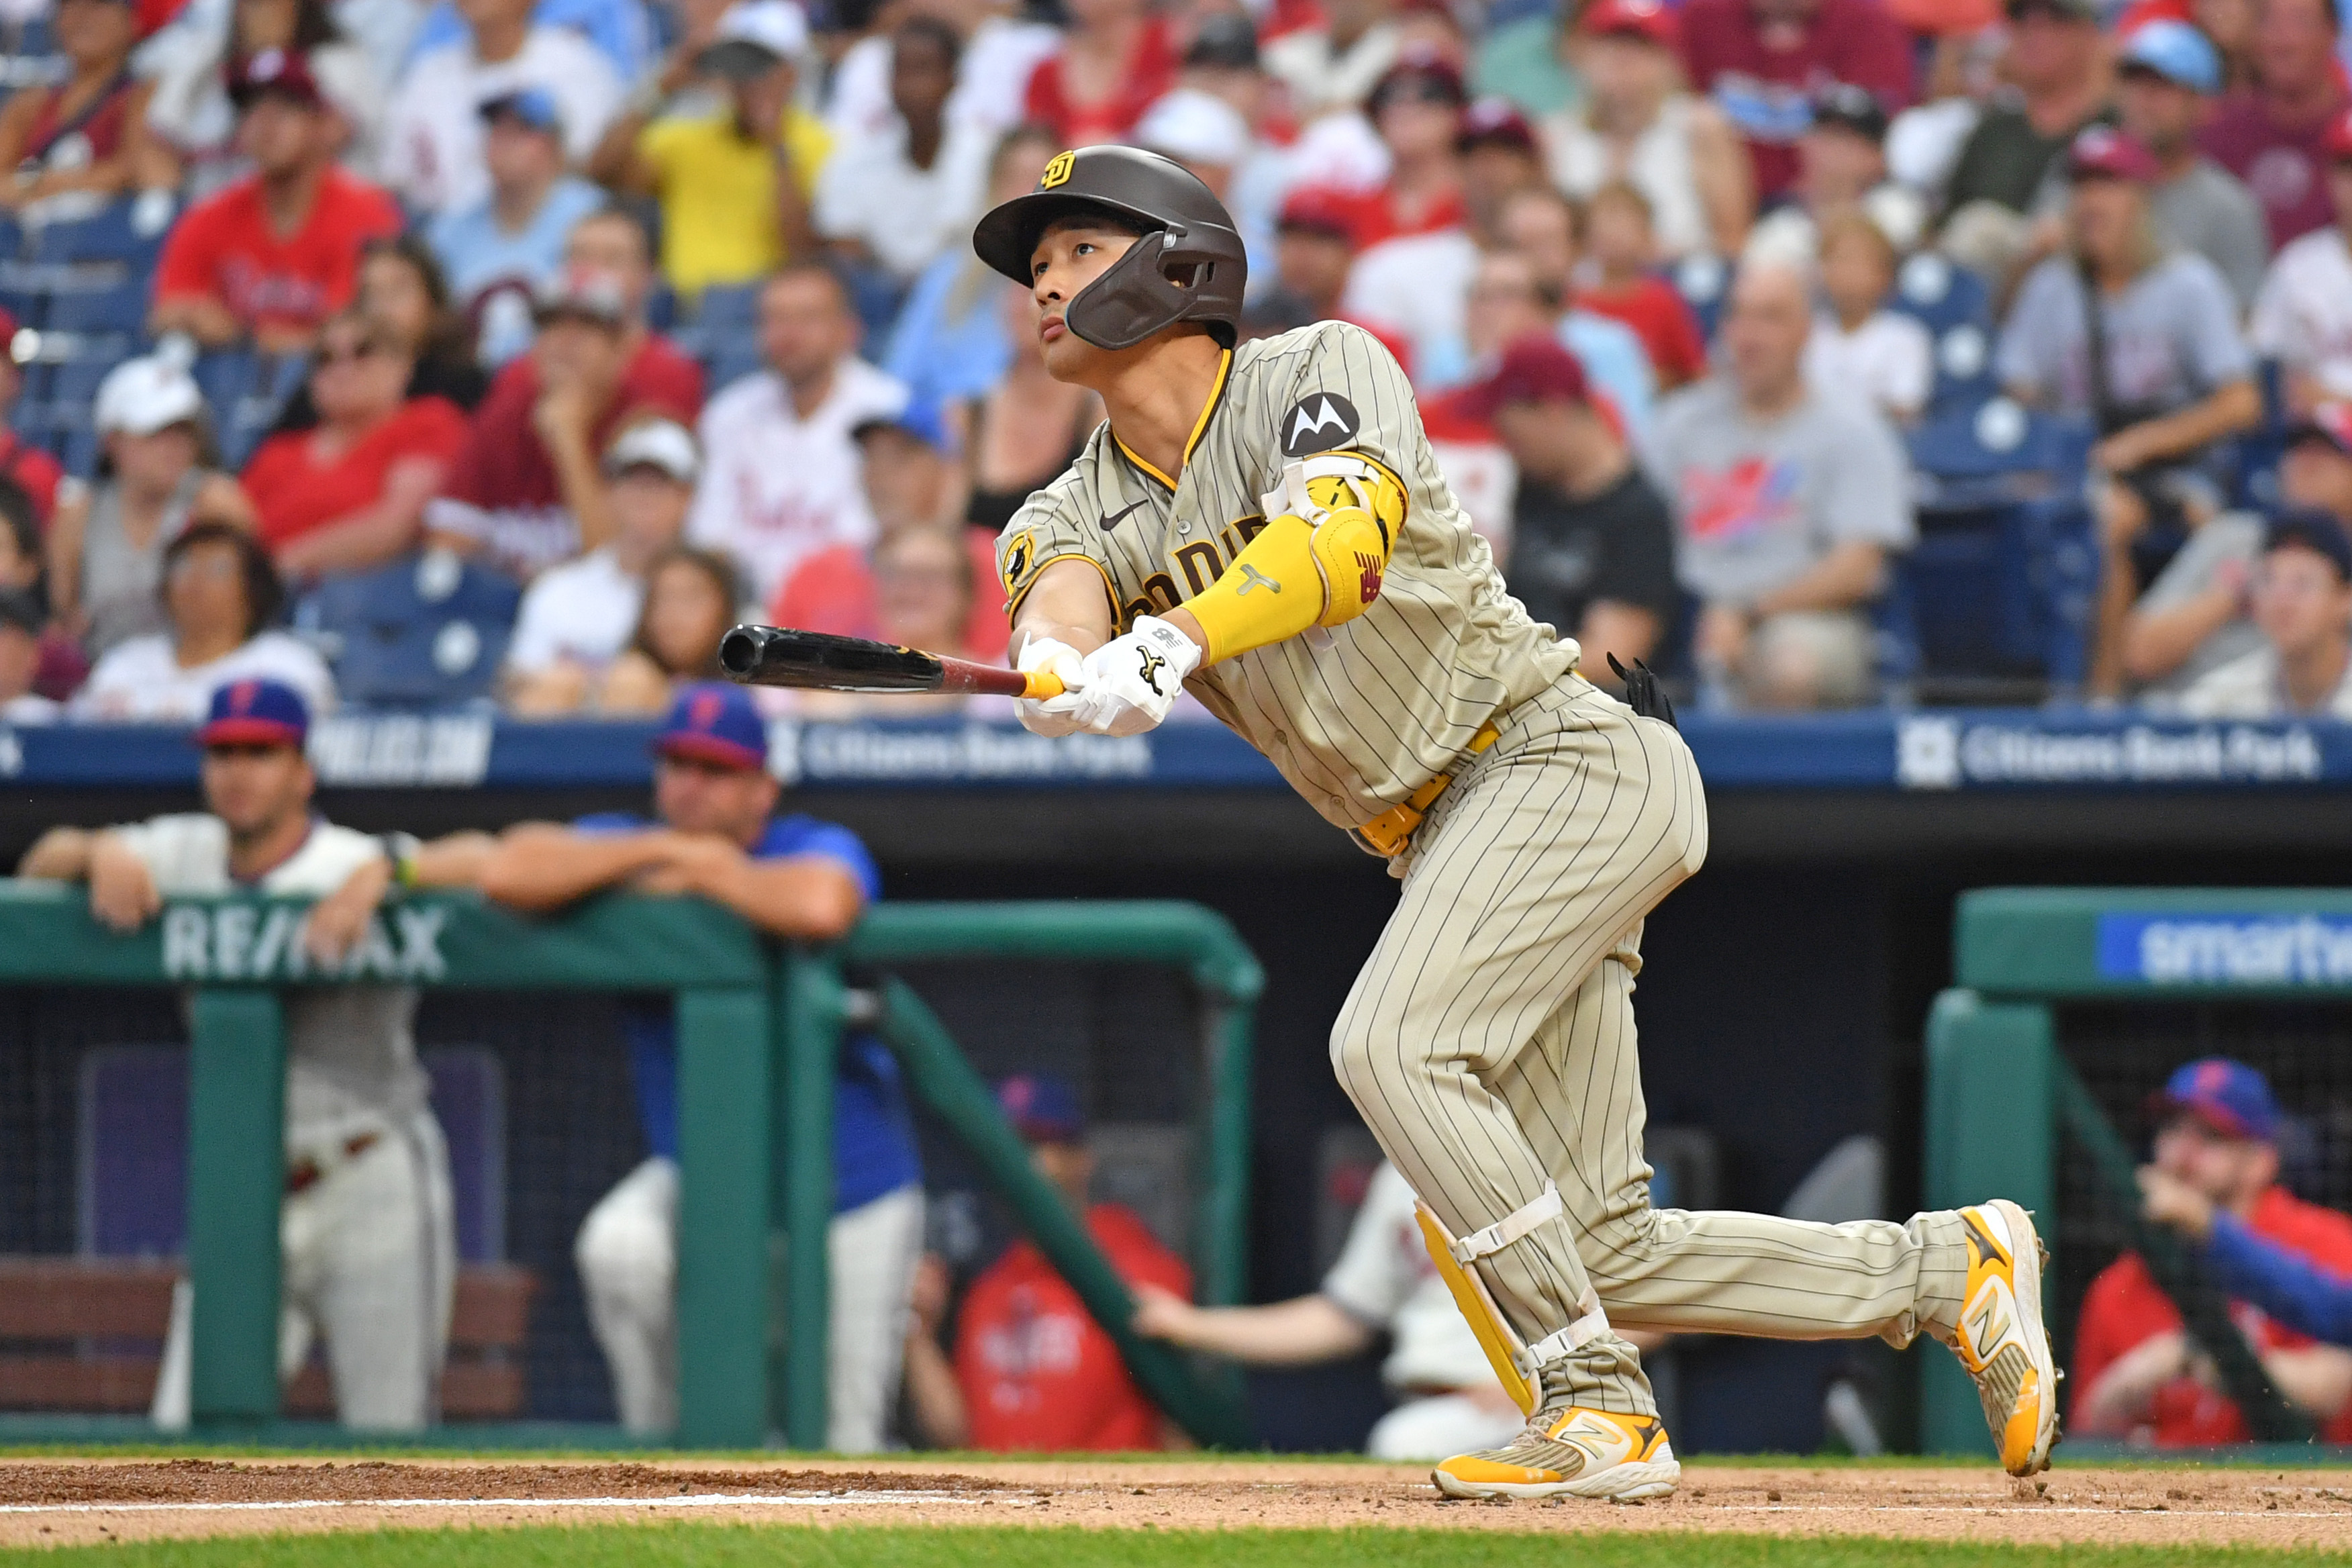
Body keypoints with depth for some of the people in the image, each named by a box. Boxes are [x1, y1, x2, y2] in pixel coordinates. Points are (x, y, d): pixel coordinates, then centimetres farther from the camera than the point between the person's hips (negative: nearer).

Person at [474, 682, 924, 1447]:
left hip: (851, 1194, -2)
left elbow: (820, 908, -40)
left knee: (842, 1440, -1)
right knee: (618, 1245, -30)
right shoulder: (624, 848, -4)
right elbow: (508, 872, -23)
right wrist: (663, 847, -22)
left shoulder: (820, 850, -14)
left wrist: (699, 869, -23)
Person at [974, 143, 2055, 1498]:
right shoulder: (1079, 508, 12)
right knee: (1598, 1247, 2)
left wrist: (1174, 641, -42)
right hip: (1448, 838, 8)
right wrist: (1064, 667, -38)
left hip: (1570, 760, -7)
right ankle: (1947, 1270, 18)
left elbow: (1340, 535, -25)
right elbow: (1063, 586, -13)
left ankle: (1599, 1409, -22)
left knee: (1394, 1046, -27)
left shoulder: (1323, 371, -4)